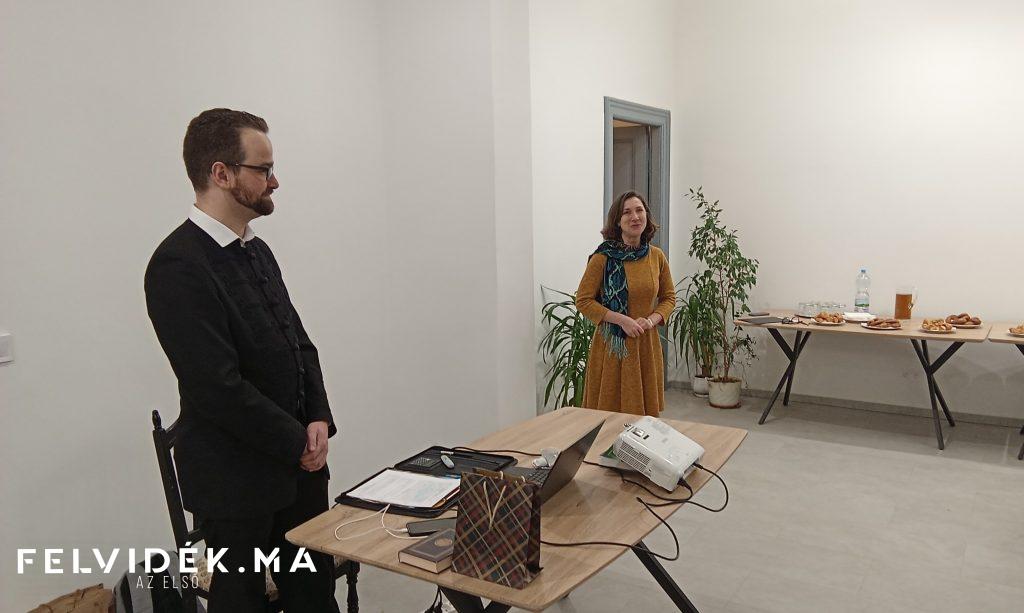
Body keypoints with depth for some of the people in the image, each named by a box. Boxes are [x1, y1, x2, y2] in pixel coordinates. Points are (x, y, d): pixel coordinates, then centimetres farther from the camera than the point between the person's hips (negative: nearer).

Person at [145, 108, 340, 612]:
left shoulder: (255, 250, 9)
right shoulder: (178, 265, -19)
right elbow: (217, 387, -23)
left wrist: (318, 419, -3)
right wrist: (298, 442, -13)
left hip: (298, 465, 7)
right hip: (236, 482, -7)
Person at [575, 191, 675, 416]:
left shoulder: (657, 256, 4)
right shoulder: (603, 257, -8)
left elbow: (669, 297, 14)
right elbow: (583, 300, -6)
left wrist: (652, 320, -6)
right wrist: (621, 319, -15)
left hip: (646, 344, 4)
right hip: (612, 345, -4)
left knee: (647, 412, 9)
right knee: (610, 411, 2)